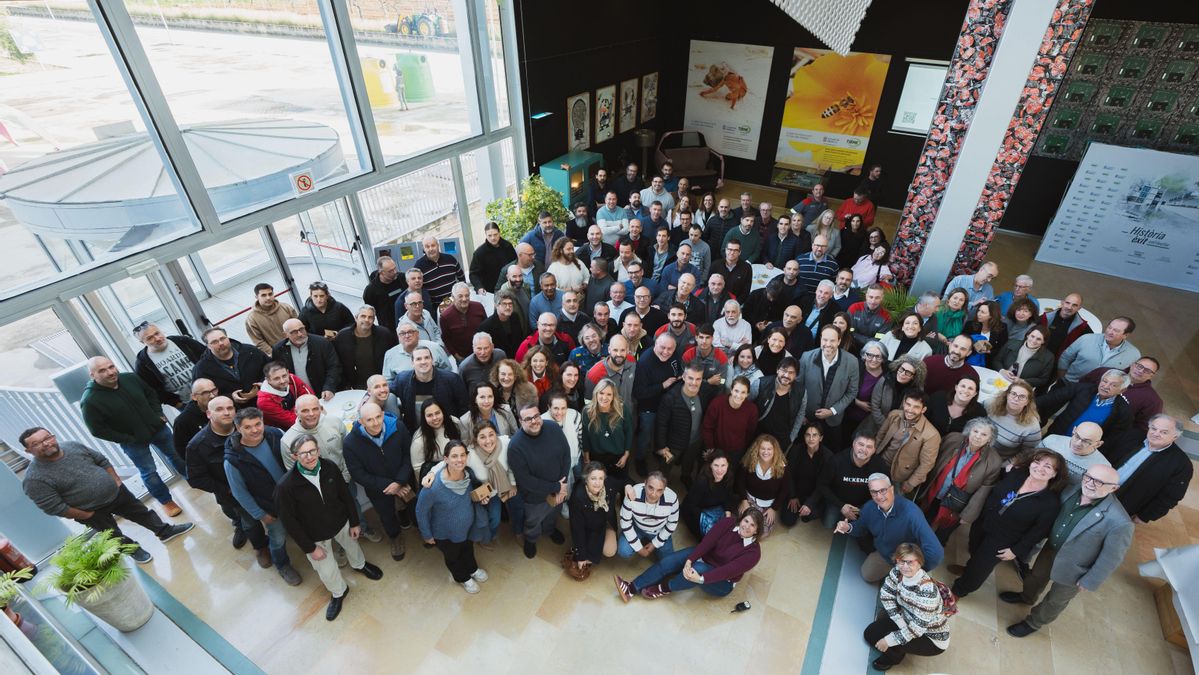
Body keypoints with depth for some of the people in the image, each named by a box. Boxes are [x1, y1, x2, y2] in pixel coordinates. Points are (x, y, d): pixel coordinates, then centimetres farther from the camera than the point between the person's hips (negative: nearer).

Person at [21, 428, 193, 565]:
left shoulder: (73, 446, -9)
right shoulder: (34, 479, -24)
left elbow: (102, 461, 5)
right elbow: (54, 508, -22)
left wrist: (116, 481, 1)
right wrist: (87, 515, -15)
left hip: (116, 492, 4)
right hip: (93, 513, -4)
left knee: (141, 512, 18)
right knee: (115, 535, 16)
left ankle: (165, 531, 36)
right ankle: (134, 550, 40)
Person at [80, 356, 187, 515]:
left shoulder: (130, 378, -11)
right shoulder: (90, 401, -24)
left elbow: (150, 394, 8)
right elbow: (97, 430, -17)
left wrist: (158, 414, -1)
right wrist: (127, 439, -16)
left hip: (157, 428, 4)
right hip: (133, 441, -4)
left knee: (176, 454, 21)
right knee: (149, 472, 7)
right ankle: (166, 501, 26)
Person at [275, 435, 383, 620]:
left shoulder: (330, 468, -22)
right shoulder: (286, 486, -30)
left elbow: (346, 495, -7)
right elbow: (289, 521, -18)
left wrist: (354, 522, 0)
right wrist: (310, 548, -13)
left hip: (341, 522, 3)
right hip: (315, 536, -3)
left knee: (352, 544, 29)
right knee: (327, 571, 11)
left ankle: (359, 565, 64)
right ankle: (338, 593, 46)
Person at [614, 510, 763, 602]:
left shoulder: (753, 551, -21)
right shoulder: (728, 523, -12)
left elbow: (729, 570, -32)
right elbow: (707, 542, -21)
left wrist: (701, 578, -44)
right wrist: (689, 560, -35)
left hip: (721, 583, -4)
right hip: (703, 556, 4)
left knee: (698, 569, -36)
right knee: (668, 561, -18)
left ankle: (665, 588, -13)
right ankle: (632, 588, -15)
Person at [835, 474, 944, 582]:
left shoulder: (911, 512, -41)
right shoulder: (870, 507, -20)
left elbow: (935, 552, -45)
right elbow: (861, 528, 1)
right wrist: (849, 528, -24)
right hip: (883, 553, 5)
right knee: (867, 575, 13)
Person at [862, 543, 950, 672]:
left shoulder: (927, 590, -37)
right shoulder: (897, 572, -19)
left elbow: (917, 628, -33)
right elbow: (886, 595, -5)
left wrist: (889, 640, -26)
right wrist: (901, 624, -15)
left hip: (932, 638, -6)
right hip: (908, 620, 6)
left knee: (892, 645, -24)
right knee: (870, 634, 1)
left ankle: (893, 657, 11)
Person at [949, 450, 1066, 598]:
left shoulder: (1051, 502, -23)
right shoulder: (1016, 474, -11)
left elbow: (1039, 530, -15)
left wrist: (1016, 550, -12)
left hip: (1002, 541, -4)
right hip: (982, 525, 4)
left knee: (980, 568, 14)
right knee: (974, 553, 29)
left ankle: (958, 591, 38)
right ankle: (969, 569, 60)